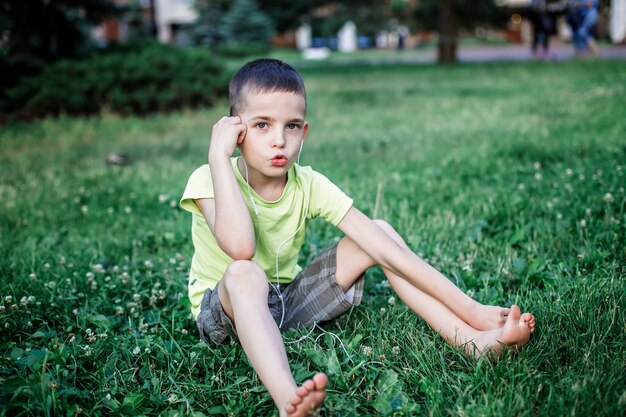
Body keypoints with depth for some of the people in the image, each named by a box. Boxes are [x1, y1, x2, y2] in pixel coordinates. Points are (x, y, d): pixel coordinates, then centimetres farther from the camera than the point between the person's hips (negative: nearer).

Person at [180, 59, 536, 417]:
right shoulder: (209, 180, -19)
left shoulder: (309, 185, -10)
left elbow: (387, 248, -17)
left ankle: (472, 341, -18)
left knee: (381, 231, -9)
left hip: (289, 300, 4)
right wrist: (219, 154, -34)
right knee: (244, 272, -39)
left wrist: (468, 307, -22)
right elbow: (240, 249, -40)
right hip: (223, 309, -4)